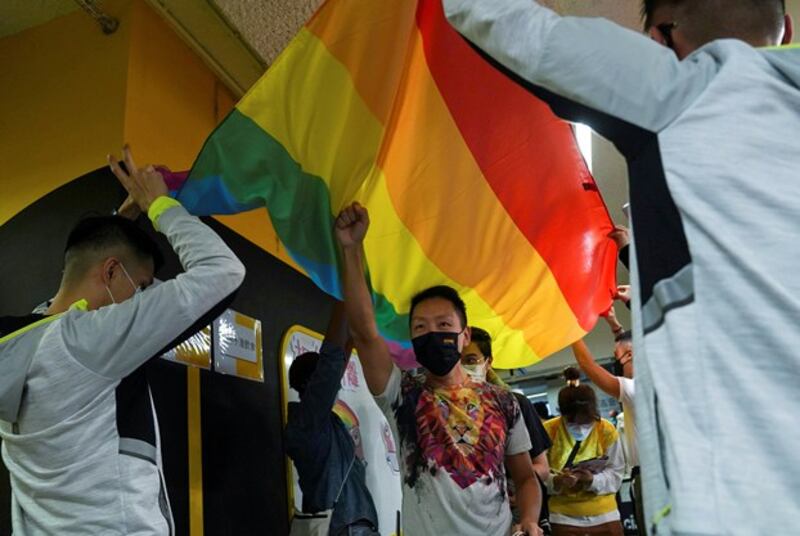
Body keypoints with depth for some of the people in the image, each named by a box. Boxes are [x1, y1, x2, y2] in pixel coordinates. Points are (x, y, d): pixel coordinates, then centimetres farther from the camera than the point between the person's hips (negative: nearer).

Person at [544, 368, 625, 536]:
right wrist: (556, 482, -30)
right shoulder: (547, 432, -10)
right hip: (565, 518, -1)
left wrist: (593, 480, -23)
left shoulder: (607, 431, -6)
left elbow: (616, 475, -5)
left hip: (604, 515, 2)